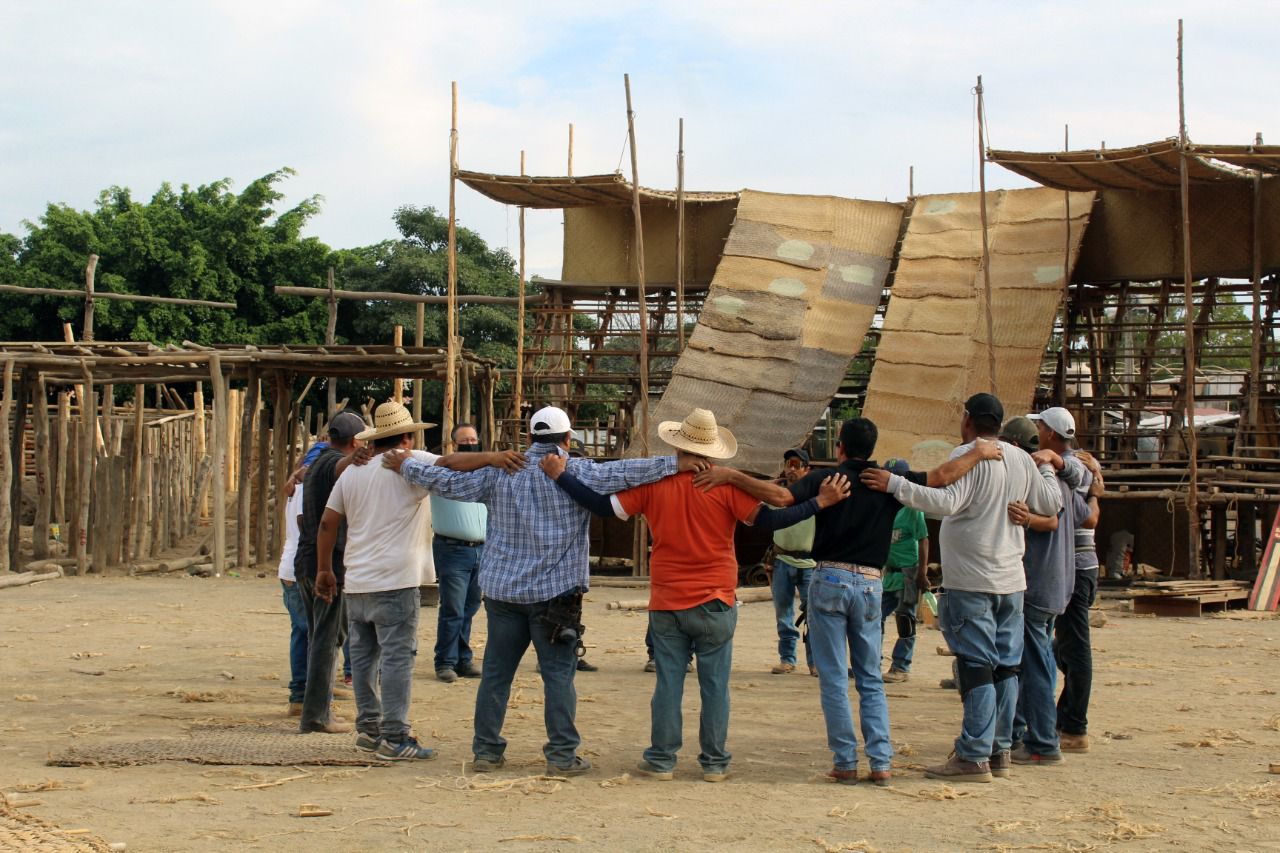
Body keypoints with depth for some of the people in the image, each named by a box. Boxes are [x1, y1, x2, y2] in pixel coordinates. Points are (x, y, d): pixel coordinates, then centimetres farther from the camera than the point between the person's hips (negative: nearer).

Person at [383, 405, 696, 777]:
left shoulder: (499, 473, 3)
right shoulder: (577, 474, -7)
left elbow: (447, 482, 4)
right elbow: (625, 473, -16)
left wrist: (405, 465, 17)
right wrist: (677, 464, -15)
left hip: (502, 590, 3)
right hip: (555, 592, -3)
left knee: (496, 673, 10)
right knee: (558, 674, 2)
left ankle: (486, 750, 15)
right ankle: (562, 755, 2)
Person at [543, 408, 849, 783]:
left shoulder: (653, 484, -3)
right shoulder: (725, 485, -9)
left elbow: (604, 506, 0)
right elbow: (767, 520, -11)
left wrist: (561, 477, 7)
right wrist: (820, 502, -8)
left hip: (666, 605, 2)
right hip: (715, 604, -1)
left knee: (667, 684, 8)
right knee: (715, 686, 6)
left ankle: (661, 760, 11)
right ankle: (715, 763, 9)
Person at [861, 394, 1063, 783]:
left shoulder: (967, 456, -12)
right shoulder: (1022, 460, 9)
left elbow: (946, 502, -26)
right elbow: (1051, 504, 15)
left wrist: (895, 484, -23)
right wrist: (1048, 470, 33)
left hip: (971, 582, -7)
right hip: (1011, 581, 7)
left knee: (977, 667, -8)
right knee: (1006, 666, 11)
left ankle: (974, 757, -8)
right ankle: (1000, 748, 18)